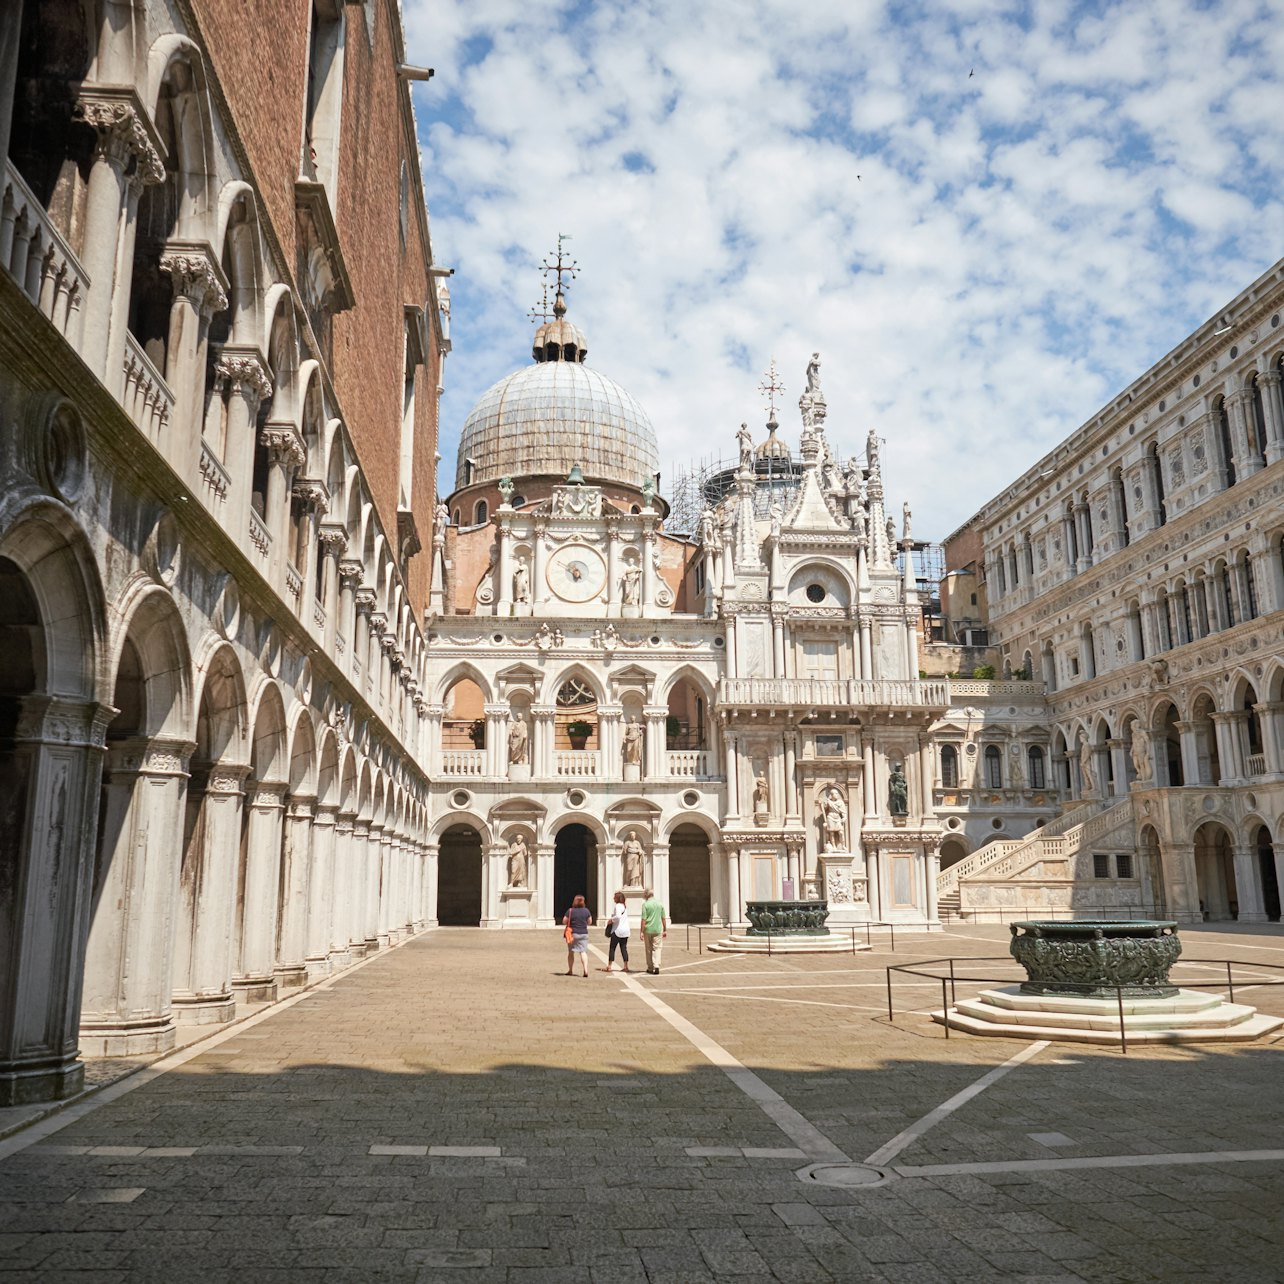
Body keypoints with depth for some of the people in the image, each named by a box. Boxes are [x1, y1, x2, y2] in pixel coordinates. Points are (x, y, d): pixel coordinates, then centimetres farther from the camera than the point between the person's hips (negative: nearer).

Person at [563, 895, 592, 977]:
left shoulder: (570, 911, -9)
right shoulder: (586, 911, -2)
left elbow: (564, 921, -6)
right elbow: (590, 922, 6)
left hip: (573, 933, -1)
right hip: (583, 933, 1)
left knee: (571, 952, 13)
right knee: (583, 952, -1)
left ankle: (570, 971, 19)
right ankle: (585, 969, -17)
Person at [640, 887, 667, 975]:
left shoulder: (645, 904, -7)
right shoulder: (660, 904, 4)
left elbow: (644, 919, -10)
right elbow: (663, 918, 8)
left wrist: (642, 932, -6)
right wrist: (665, 930, 16)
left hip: (648, 930, -2)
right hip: (658, 930, 2)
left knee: (649, 949, 11)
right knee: (657, 948, 4)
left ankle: (650, 968, 18)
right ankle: (656, 966, -13)